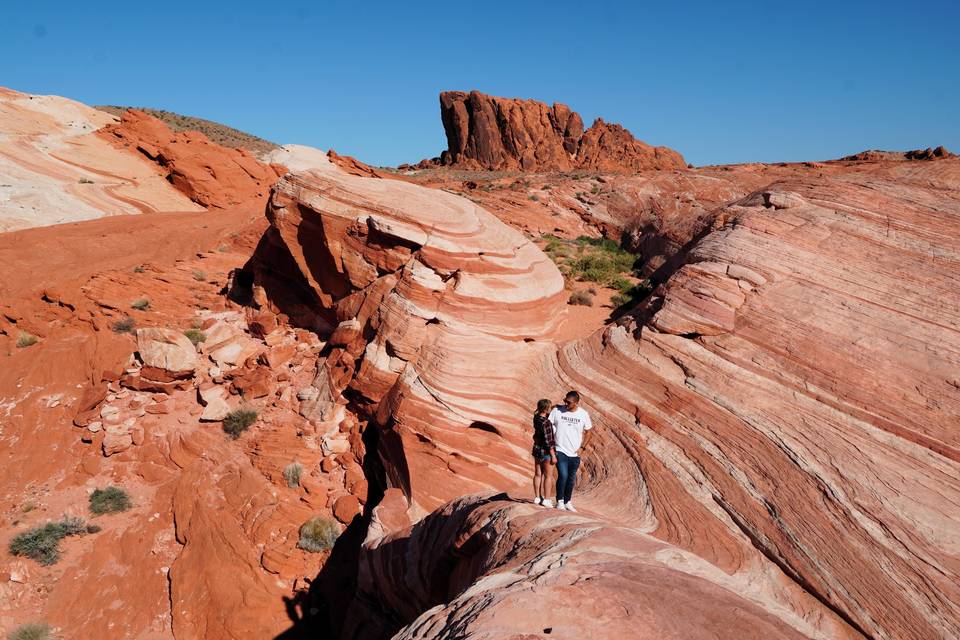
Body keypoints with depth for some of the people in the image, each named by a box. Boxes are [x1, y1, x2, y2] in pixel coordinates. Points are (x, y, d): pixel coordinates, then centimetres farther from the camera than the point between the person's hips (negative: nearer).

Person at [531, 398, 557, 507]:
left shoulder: (536, 417, -1)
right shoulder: (546, 423, -24)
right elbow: (548, 441, -22)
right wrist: (553, 456, -15)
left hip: (537, 449, 8)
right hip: (546, 451, -8)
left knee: (538, 474, 15)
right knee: (548, 476, 5)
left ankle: (537, 498, 23)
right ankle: (546, 500, 10)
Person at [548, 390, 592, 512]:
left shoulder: (583, 414, -3)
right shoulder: (557, 410, -8)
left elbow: (588, 432, 9)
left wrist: (581, 447, 0)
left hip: (574, 453, 3)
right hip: (560, 450, -3)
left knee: (571, 478, 12)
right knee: (563, 475, -15)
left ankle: (567, 502, 28)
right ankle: (560, 501, 3)